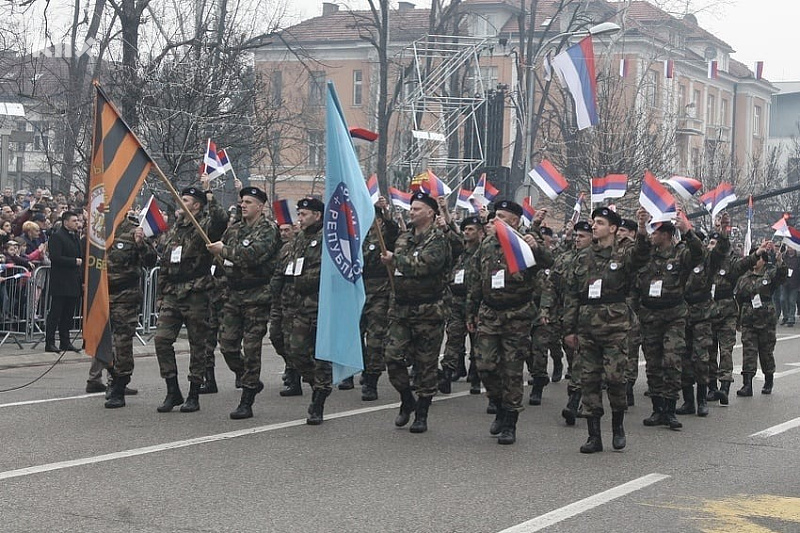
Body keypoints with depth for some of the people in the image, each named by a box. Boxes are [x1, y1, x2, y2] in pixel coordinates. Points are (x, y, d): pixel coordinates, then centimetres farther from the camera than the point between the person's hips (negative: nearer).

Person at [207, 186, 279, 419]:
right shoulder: (234, 229, 15)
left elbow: (253, 254, -23)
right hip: (233, 295, 7)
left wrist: (224, 250, -14)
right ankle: (251, 382, 28)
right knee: (227, 345, 5)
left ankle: (246, 404, 0)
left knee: (251, 349, -4)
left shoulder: (268, 229, -7)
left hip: (256, 296, -7)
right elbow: (222, 257, 26)